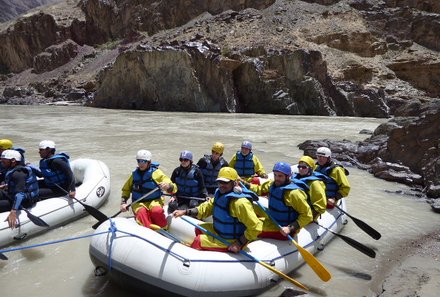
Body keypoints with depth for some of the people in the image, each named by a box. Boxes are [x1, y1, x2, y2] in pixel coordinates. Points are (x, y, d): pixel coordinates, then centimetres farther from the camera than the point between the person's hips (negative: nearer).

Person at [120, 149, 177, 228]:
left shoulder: (156, 172, -1)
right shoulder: (135, 174, 10)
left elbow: (173, 188, -7)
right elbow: (126, 189, 22)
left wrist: (168, 186, -31)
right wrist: (123, 203, 6)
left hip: (154, 201, -2)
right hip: (138, 203, 2)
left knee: (157, 211, -34)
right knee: (141, 212, -32)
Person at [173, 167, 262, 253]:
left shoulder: (240, 202, -31)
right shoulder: (220, 194, -1)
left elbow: (256, 227, -33)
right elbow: (206, 208, 4)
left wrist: (240, 244, -25)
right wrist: (185, 212, -8)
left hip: (230, 242, -9)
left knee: (197, 241, -6)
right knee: (198, 229, 21)